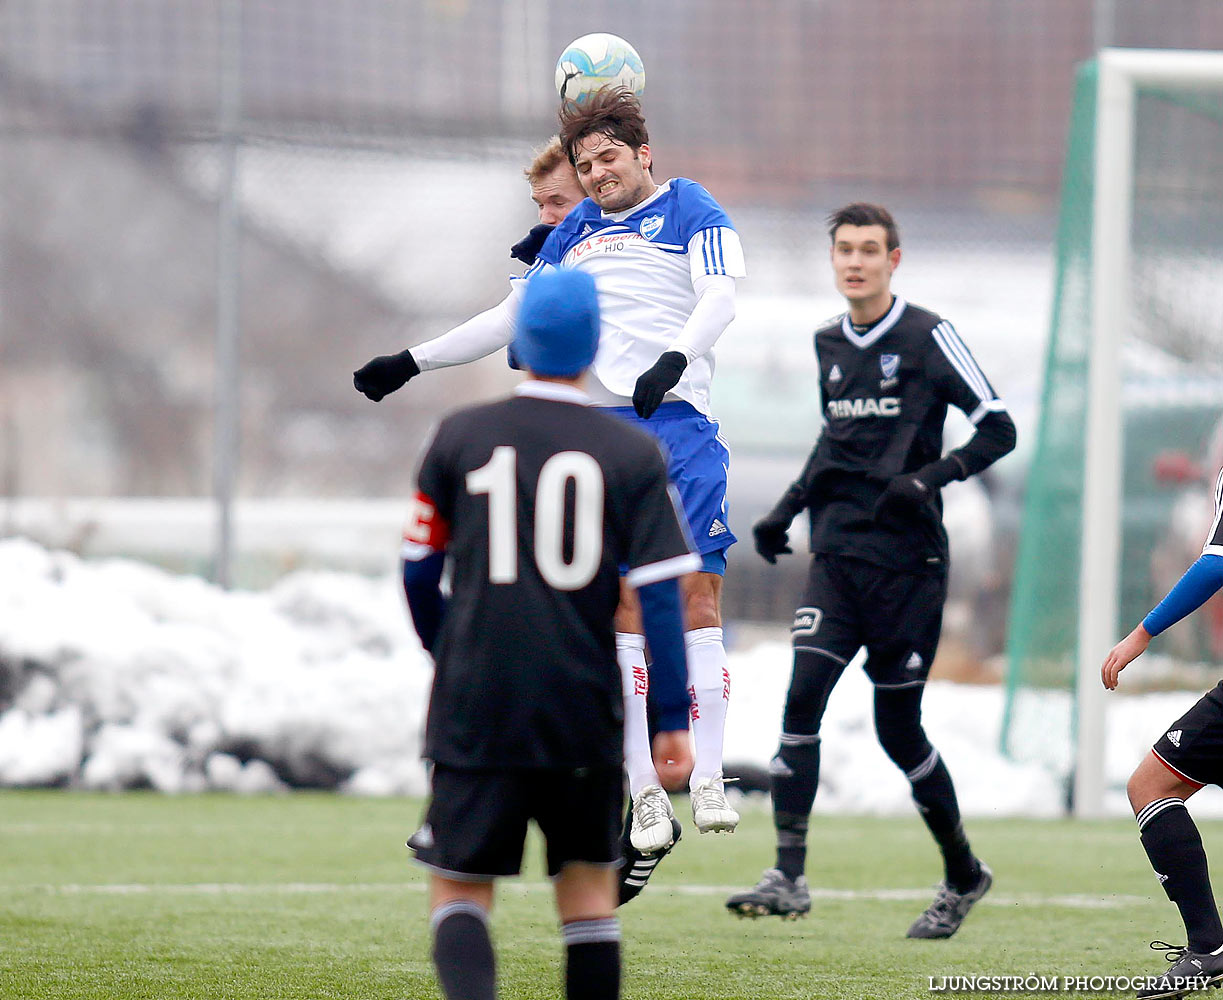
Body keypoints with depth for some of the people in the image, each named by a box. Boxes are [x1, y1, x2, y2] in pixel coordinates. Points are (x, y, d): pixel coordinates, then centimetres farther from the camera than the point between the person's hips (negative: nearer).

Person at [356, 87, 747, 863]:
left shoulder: (690, 209, 8)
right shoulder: (575, 232, 23)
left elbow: (720, 296, -8)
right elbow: (512, 318, 31)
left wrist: (672, 361, -26)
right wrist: (411, 363, 30)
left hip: (678, 419, -4)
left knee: (696, 592, -11)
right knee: (622, 603, -6)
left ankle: (707, 778, -10)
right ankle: (645, 793, -7)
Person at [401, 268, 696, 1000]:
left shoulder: (460, 438, 2)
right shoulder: (633, 455, -1)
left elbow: (420, 573, 8)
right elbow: (660, 595, -4)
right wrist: (674, 723, 0)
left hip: (474, 715, 0)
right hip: (585, 713, 0)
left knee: (461, 892, 2)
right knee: (589, 888, 14)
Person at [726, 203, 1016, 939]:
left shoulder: (927, 338, -6)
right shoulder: (830, 345, 13)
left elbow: (998, 428, -7)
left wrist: (929, 477, -21)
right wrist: (788, 509, 19)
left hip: (907, 555, -5)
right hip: (838, 550, 5)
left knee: (898, 729, 1)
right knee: (803, 697, -13)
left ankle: (964, 873, 22)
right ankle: (790, 877, -16)